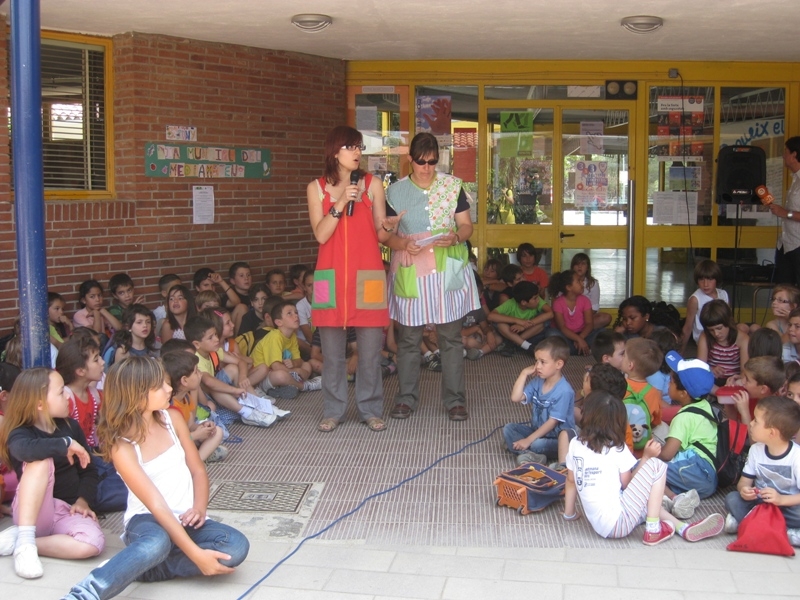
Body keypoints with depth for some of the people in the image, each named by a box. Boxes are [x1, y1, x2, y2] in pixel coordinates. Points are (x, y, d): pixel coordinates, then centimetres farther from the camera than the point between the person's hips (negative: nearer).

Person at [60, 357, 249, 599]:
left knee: (236, 546, -27)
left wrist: (199, 509, -11)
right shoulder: (122, 446, -15)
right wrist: (196, 554, -29)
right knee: (157, 543, -43)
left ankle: (137, 567, -21)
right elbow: (157, 505, -22)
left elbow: (198, 470, 10)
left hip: (185, 520, 6)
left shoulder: (172, 418, 1)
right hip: (147, 519, -5)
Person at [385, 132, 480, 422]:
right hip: (410, 270, 0)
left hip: (446, 269, 0)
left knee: (451, 337, 2)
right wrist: (403, 244, -16)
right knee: (409, 337, 4)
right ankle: (406, 398, 16)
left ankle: (455, 400, 9)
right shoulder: (396, 191, 5)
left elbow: (466, 226, 5)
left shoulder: (453, 186, 4)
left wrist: (455, 238, -17)